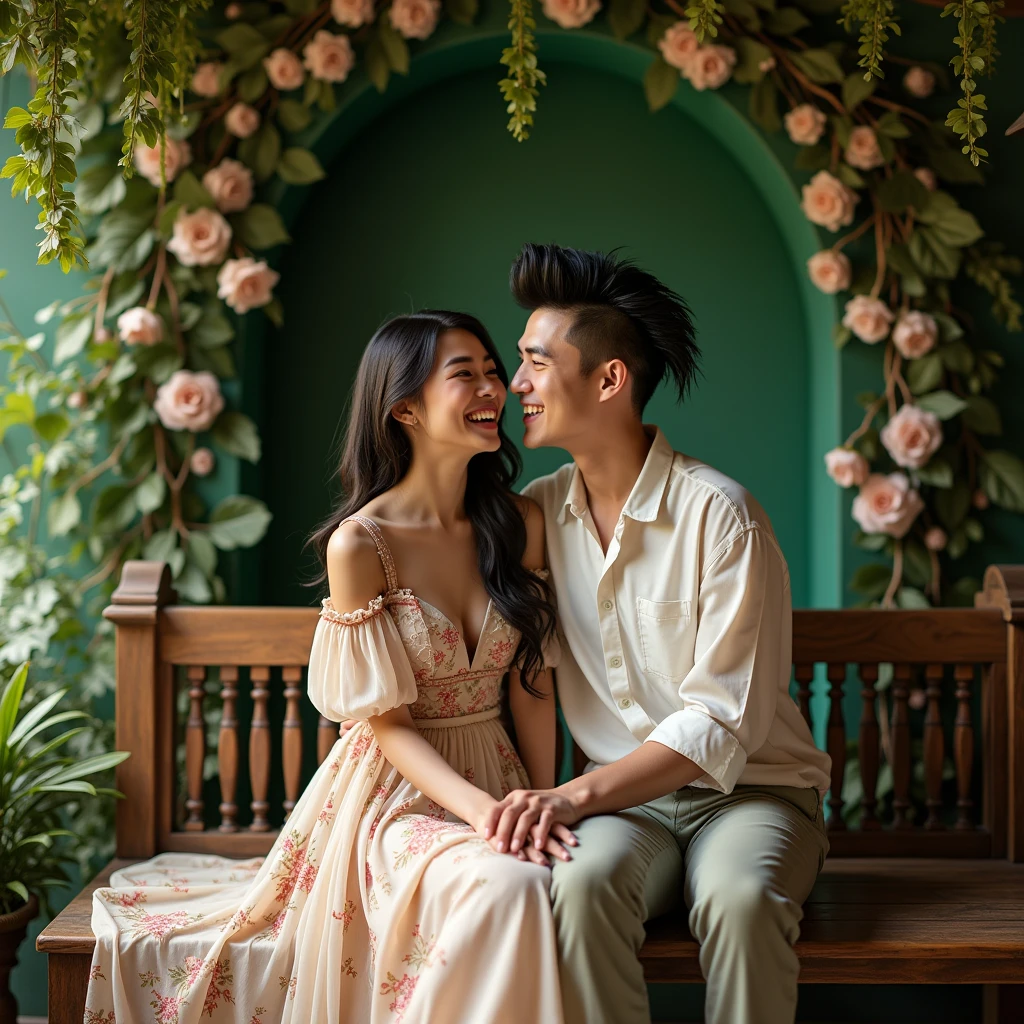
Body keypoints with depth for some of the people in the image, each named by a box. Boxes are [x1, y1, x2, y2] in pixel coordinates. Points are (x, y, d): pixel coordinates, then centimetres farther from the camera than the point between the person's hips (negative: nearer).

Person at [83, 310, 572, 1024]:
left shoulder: (520, 524, 3)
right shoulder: (359, 544, -12)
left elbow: (533, 684, 7)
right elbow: (386, 723, -11)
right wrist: (484, 811, -22)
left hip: (497, 774, 5)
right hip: (395, 793, -4)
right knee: (505, 887, -35)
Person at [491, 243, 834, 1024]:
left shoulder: (721, 517, -12)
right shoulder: (536, 514, 6)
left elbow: (724, 724, -16)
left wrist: (579, 794, -25)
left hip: (749, 788, -3)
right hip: (625, 797, 3)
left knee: (739, 897, -37)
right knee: (582, 881, -32)